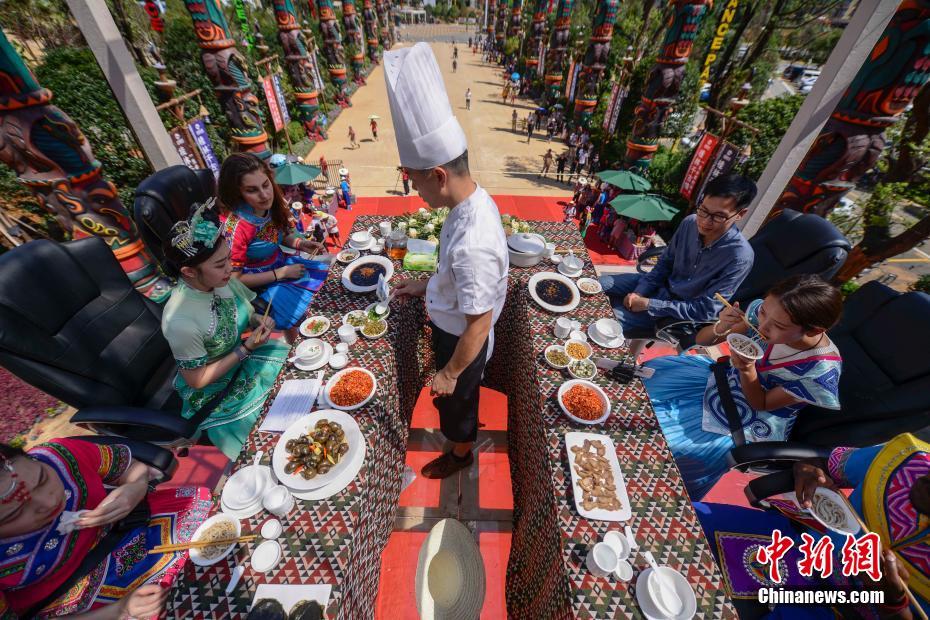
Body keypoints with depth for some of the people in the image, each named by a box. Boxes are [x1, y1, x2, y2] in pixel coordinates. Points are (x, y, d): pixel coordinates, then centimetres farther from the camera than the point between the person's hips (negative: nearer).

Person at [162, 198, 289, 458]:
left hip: (241, 358, 6)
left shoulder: (220, 279, -16)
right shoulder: (180, 322, -34)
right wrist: (246, 349, -24)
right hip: (215, 395, -6)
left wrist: (257, 320, -15)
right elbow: (196, 380, -20)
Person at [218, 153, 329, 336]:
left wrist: (299, 243, -9)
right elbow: (235, 279, -22)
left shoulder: (269, 206, -11)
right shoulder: (236, 228, -30)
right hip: (261, 285, -7)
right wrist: (281, 273, -22)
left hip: (281, 265, 8)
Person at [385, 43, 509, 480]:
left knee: (453, 397, 22)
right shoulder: (477, 199, -10)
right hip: (454, 329, 8)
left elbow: (479, 324, -29)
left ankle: (461, 452, 53)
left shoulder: (472, 242, -40)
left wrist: (449, 373, -16)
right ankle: (466, 422, 65)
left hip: (462, 341, -8)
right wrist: (426, 286, 7)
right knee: (463, 392, 33)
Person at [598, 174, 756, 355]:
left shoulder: (740, 257, -27)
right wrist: (639, 292, -12)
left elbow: (705, 311, -23)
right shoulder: (690, 222, -13)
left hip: (683, 311, -5)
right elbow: (665, 263, 1)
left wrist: (649, 304, -26)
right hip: (663, 284, 6)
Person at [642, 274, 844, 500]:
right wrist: (720, 328, -33)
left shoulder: (822, 370, -28)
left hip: (749, 425, -5)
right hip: (721, 376, 5)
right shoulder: (764, 310, -20)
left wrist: (747, 371, -36)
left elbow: (760, 403, -16)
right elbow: (701, 341, -10)